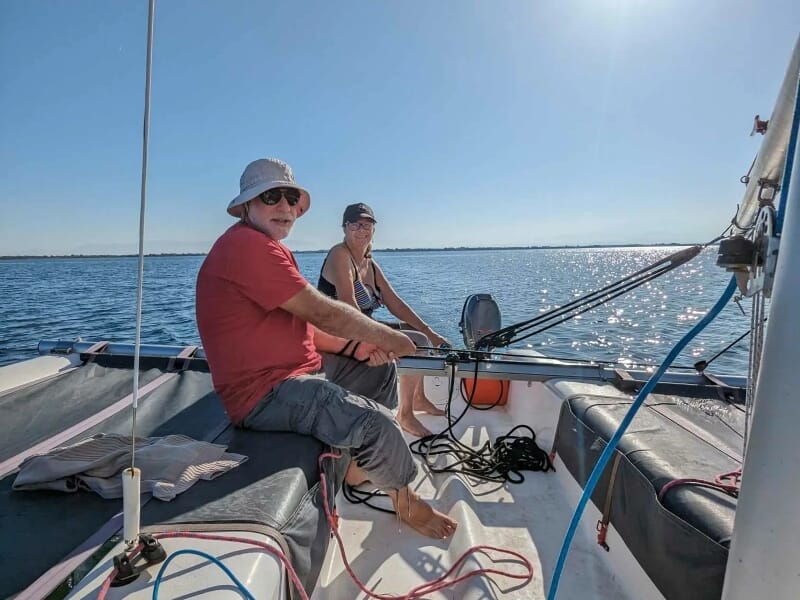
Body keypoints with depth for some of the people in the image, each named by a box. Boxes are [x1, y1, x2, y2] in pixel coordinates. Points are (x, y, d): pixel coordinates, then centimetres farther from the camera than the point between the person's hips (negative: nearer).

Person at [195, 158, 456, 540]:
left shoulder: (266, 248, 17)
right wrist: (387, 337, -9)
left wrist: (353, 347, -1)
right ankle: (406, 503, 8)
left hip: (300, 368, 11)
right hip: (266, 392, -11)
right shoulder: (246, 245, -18)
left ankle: (358, 462, 26)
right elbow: (320, 312, -22)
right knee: (374, 421, -24)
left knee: (381, 369, 16)